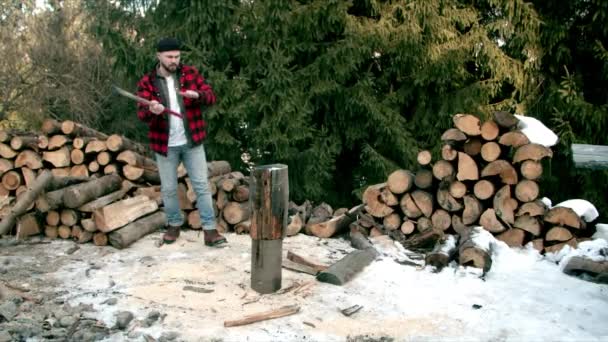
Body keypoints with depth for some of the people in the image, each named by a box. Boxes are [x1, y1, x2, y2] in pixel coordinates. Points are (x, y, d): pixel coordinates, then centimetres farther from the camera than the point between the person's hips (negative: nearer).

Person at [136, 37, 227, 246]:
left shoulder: (190, 73, 1)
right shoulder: (147, 82, -3)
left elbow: (211, 97, -3)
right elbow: (141, 114, -10)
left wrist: (197, 95, -26)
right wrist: (152, 111, -34)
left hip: (192, 142, 0)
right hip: (165, 145, 0)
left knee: (202, 186, 1)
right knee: (168, 189, 11)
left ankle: (210, 230, 6)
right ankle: (174, 225, 31)